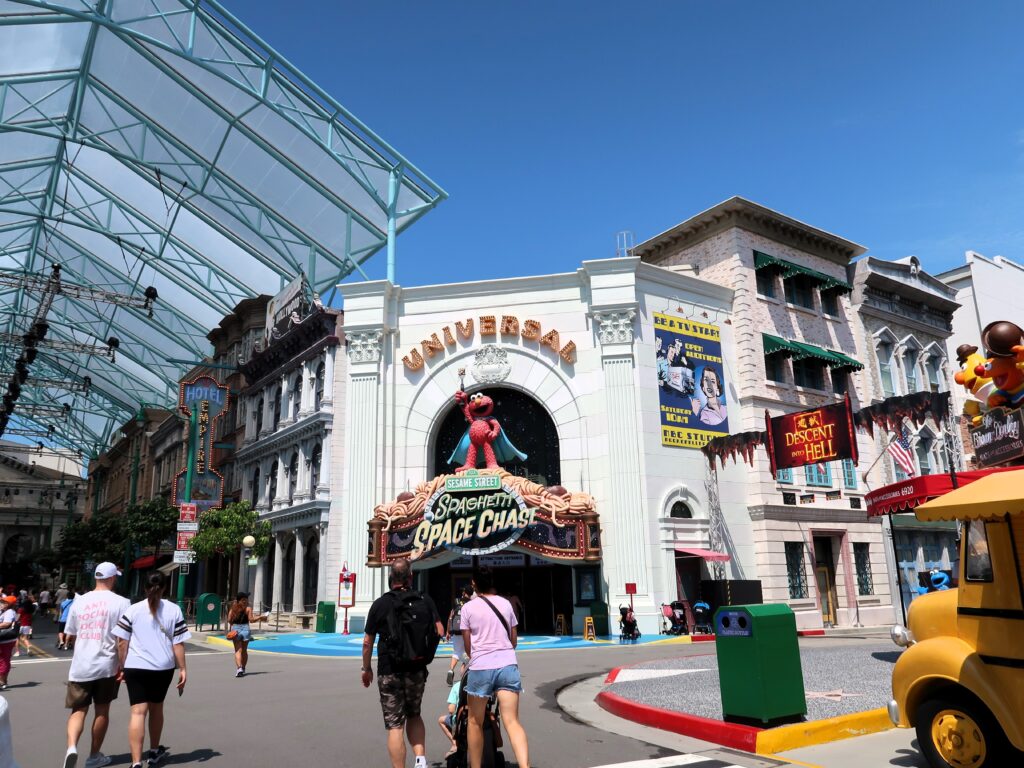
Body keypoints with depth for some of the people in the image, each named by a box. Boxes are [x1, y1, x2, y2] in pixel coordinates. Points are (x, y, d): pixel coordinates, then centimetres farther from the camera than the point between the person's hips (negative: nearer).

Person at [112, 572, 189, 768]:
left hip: (136, 667, -1)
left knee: (138, 712, -5)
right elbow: (178, 644, -2)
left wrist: (122, 667, 10)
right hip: (163, 668, 1)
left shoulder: (133, 610, 1)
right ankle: (154, 752, 36)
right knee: (156, 708, 20)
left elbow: (122, 643, 0)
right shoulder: (174, 610, 0)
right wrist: (182, 669, 2)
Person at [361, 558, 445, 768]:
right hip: (417, 669, 2)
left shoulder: (380, 604, -3)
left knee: (395, 725, 4)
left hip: (389, 672, -2)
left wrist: (366, 668, 14)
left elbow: (367, 642, 1)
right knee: (414, 715, 22)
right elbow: (440, 631, -4)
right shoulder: (425, 600, -1)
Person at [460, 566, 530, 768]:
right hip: (508, 665, 2)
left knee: (475, 722, 15)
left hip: (481, 667, -2)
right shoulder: (506, 604, 8)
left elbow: (467, 645, 5)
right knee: (512, 722, -2)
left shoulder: (468, 608, 0)